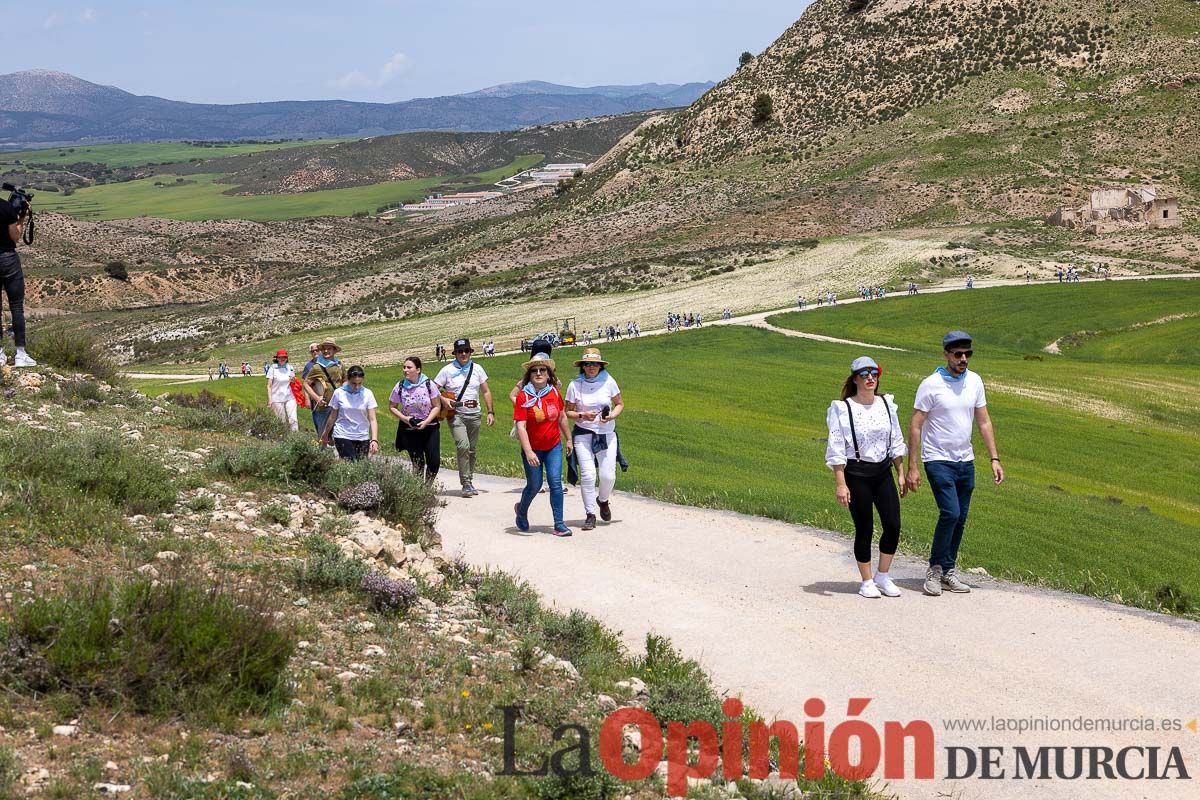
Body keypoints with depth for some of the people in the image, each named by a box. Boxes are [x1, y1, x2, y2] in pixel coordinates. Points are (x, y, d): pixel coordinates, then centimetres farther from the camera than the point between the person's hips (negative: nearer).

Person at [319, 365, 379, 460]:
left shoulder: (367, 394, -3)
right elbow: (332, 417, 8)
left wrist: (374, 440, -19)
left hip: (362, 437, 2)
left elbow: (372, 419, -7)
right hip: (342, 436, -2)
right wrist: (325, 435, 17)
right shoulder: (339, 393, -4)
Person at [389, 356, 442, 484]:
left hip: (429, 427, 0)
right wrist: (404, 418, -11)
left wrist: (426, 421, -16)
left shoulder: (429, 385, -7)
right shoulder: (400, 387, -5)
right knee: (418, 463, -1)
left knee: (434, 461, -5)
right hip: (409, 430, 0)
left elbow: (437, 406, -3)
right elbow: (392, 407, 5)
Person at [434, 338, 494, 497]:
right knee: (463, 446, -19)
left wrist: (490, 412, 4)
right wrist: (443, 400, -16)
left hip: (474, 415, 4)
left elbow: (486, 392, 12)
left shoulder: (477, 369, 8)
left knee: (472, 450, 8)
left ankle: (469, 481, 22)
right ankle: (466, 484, -15)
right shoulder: (447, 370, -1)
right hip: (455, 414, -4)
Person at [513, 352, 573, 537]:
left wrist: (568, 439, 19)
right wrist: (528, 452, -28)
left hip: (554, 447, 3)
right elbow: (520, 426, -20)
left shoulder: (554, 393, -2)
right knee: (534, 485, 8)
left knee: (555, 482, -8)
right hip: (532, 449, -2)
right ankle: (521, 511, 39)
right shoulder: (523, 397, -14)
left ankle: (559, 524, -4)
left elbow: (562, 417, 14)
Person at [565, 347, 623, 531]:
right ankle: (590, 514, 1)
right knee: (588, 475, -11)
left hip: (607, 434, 1)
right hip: (583, 434, -1)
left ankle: (603, 500, 31)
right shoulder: (575, 385, -4)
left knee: (608, 475, -3)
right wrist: (582, 416, -16)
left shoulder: (608, 382, -1)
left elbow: (620, 404, 10)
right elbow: (568, 412, 3)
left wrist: (612, 416, -10)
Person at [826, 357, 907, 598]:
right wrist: (841, 484, -14)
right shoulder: (842, 409, -9)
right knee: (864, 529, 2)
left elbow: (896, 442, 14)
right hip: (856, 473, -5)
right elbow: (836, 449, -10)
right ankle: (866, 581, 17)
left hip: (883, 472, 5)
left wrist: (901, 474, 11)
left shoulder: (886, 404, 6)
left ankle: (883, 576, 17)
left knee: (893, 525, -1)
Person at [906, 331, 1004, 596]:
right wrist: (912, 467, -11)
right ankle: (936, 569, -3)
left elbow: (984, 422, 12)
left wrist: (994, 459, 6)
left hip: (965, 462, 6)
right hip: (939, 461, -5)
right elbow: (915, 427, -8)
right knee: (950, 513, -17)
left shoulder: (974, 382, 5)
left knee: (960, 519, 7)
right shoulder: (931, 385, -11)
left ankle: (947, 571, 18)